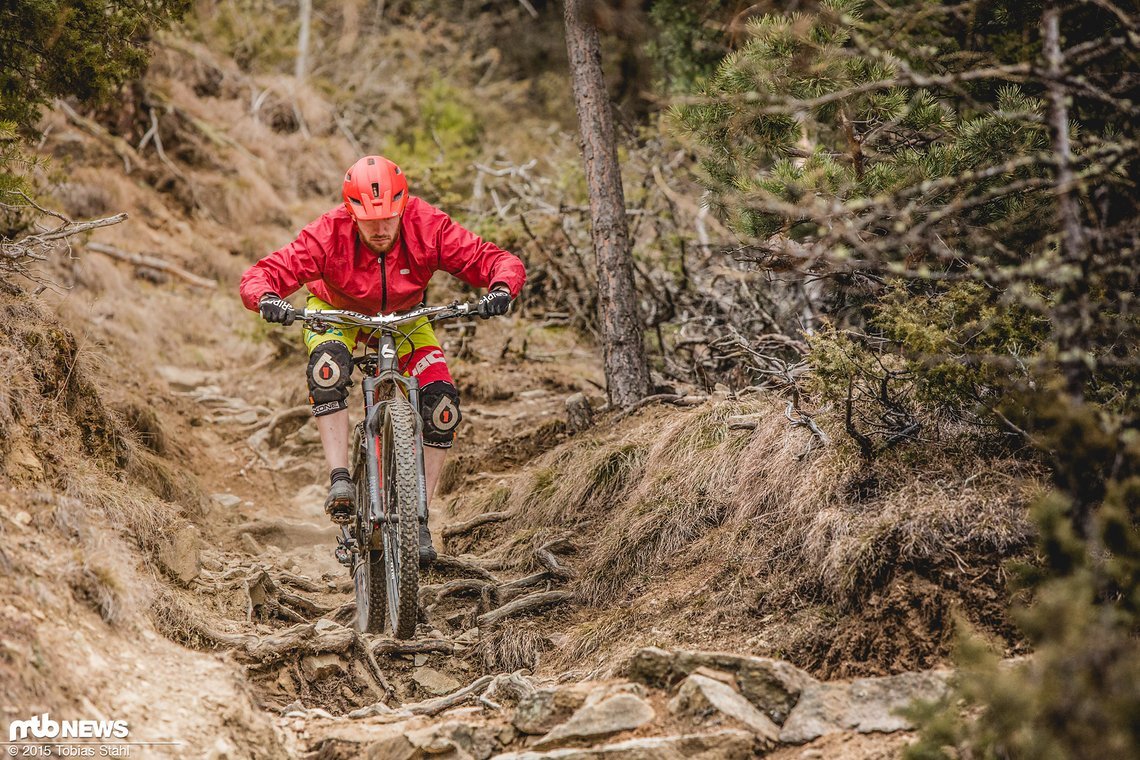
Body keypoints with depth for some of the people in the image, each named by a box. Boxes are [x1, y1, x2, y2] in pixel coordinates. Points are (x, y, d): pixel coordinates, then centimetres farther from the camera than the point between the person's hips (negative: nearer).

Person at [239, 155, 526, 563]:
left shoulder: (428, 227, -32)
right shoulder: (330, 234, -34)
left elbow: (501, 261, -31)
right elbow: (260, 275, -35)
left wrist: (501, 289, -53)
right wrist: (268, 299, -57)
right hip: (336, 311, -2)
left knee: (441, 403, -18)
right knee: (328, 367, -37)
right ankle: (339, 479, -29)